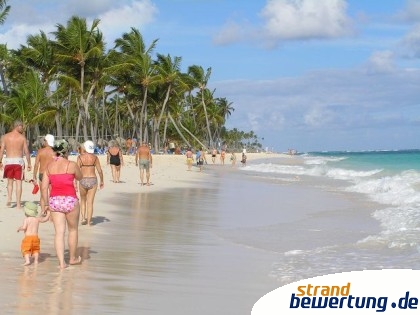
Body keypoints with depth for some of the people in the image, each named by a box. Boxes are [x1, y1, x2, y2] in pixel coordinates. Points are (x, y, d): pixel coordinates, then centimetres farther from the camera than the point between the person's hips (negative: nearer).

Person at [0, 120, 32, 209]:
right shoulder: (22, 137, -1)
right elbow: (26, 152, -3)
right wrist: (29, 164, 4)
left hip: (8, 161, 2)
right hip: (18, 161, -2)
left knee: (10, 181, 19)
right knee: (18, 182, 2)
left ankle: (9, 199, 1)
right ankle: (18, 204, 0)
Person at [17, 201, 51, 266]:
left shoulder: (26, 219, -9)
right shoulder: (37, 219, 5)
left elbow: (24, 227, -19)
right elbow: (45, 219, 15)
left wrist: (19, 228, 1)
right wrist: (48, 213, 28)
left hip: (27, 237, -4)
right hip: (35, 237, 4)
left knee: (26, 249, 1)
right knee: (36, 249, 22)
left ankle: (27, 260, -17)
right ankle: (36, 260, 18)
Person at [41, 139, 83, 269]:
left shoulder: (49, 166, 5)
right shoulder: (71, 164, -8)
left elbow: (44, 187, 4)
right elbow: (79, 177, 11)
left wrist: (46, 204, 12)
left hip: (54, 200, 4)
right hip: (70, 200, -3)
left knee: (59, 232, 5)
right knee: (73, 230, 16)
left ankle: (61, 262, 0)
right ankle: (73, 258, 28)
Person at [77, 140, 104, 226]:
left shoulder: (80, 157, -4)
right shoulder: (95, 157, 0)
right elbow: (100, 171, 2)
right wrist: (101, 181, 15)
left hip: (83, 180, 0)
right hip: (93, 180, 0)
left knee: (83, 200, 20)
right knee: (90, 202, 6)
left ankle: (83, 218, 10)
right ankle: (89, 221, 6)